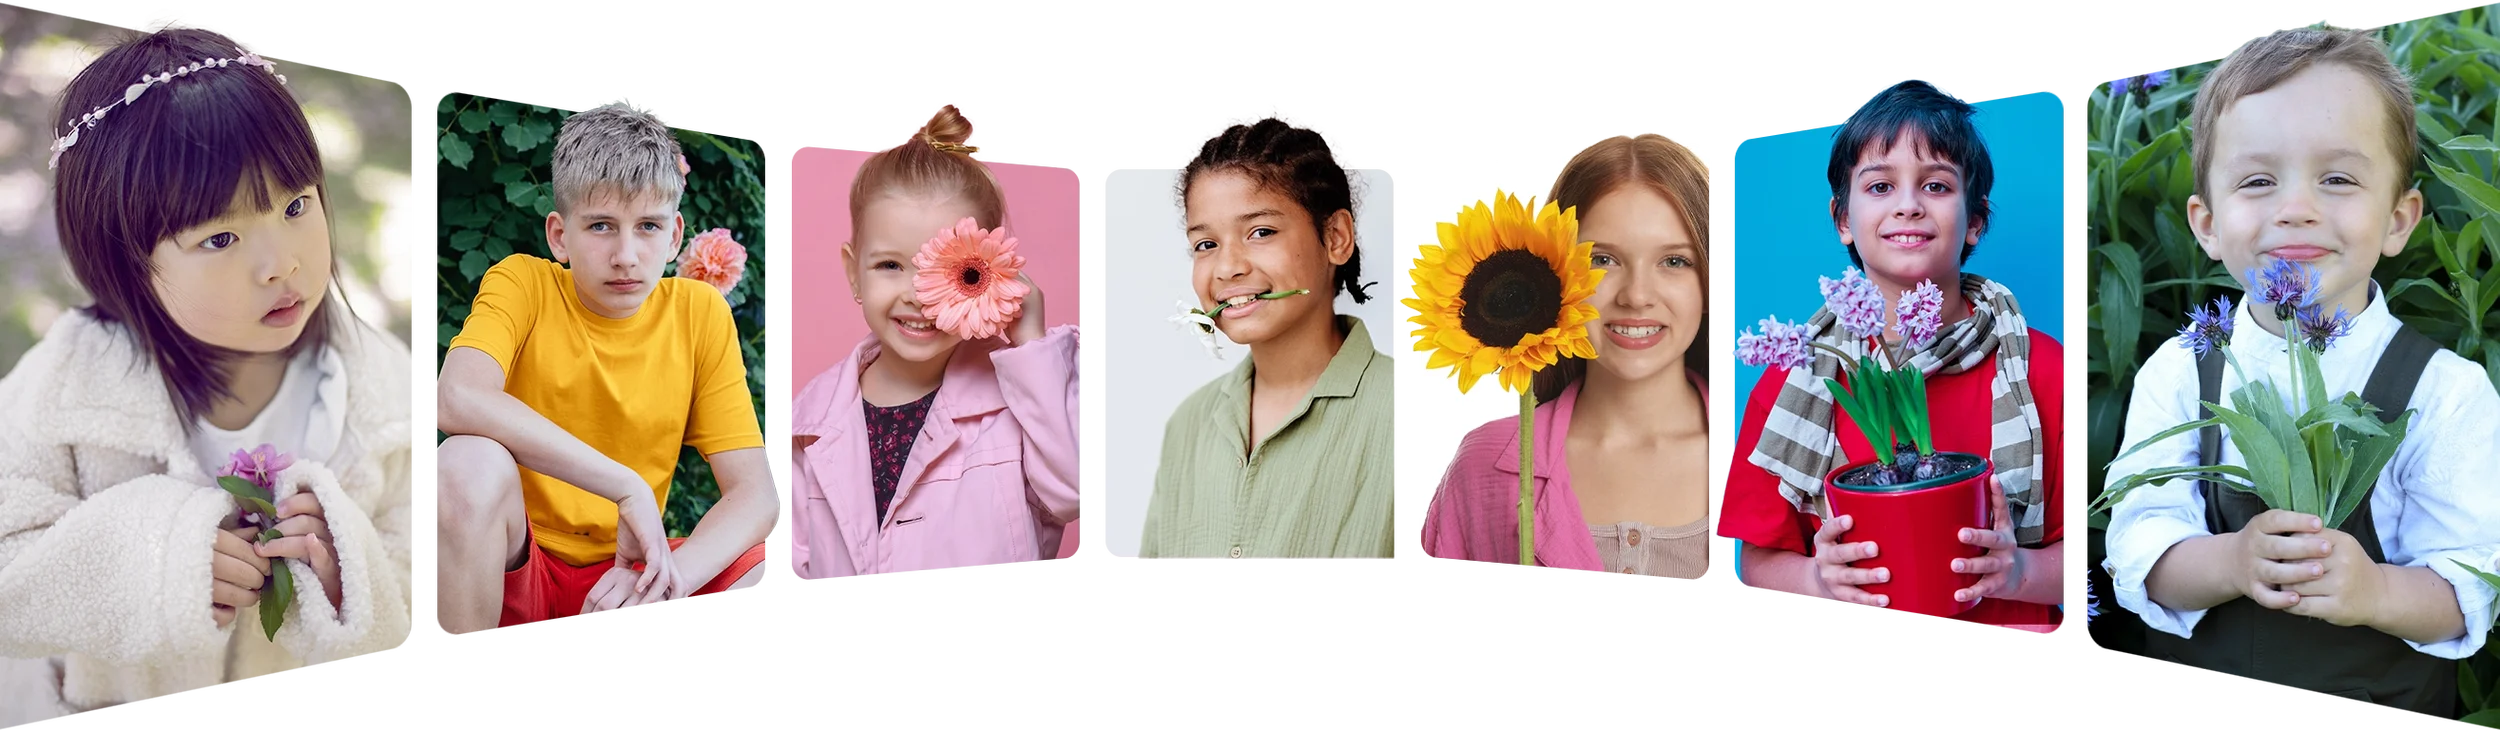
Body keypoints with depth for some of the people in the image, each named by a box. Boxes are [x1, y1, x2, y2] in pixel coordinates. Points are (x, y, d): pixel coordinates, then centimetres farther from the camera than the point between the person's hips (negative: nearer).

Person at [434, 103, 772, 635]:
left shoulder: (700, 313, 0)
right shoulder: (522, 284, -6)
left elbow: (755, 495, -6)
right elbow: (457, 398, -29)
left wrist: (668, 575, -25)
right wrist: (627, 486, -29)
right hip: (516, 565, -1)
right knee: (470, 462, -32)